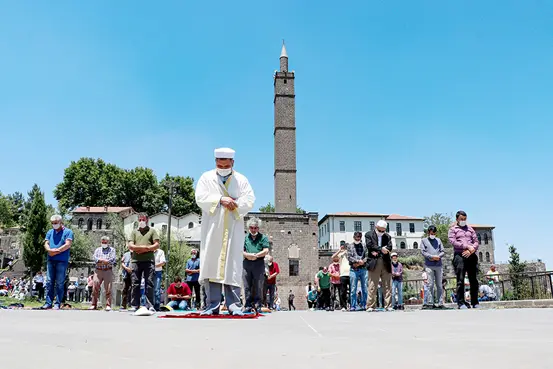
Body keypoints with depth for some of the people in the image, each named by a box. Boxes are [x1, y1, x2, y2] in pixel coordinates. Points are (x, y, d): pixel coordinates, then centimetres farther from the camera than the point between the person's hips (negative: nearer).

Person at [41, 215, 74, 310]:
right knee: (49, 282, 4)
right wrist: (50, 250, -13)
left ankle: (57, 304, 0)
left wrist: (56, 251, -12)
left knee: (60, 283, -3)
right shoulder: (50, 232, 19)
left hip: (62, 261, -5)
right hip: (50, 260, 5)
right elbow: (46, 244, 9)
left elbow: (68, 245, -8)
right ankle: (48, 303, 8)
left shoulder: (68, 232, 2)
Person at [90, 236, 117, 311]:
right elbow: (95, 258, 1)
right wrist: (105, 261, -12)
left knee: (108, 289, -7)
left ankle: (108, 305, -6)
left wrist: (100, 261, -8)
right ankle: (93, 305, 5)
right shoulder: (97, 250, 19)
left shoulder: (112, 250, 12)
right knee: (95, 288, -2)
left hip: (108, 271, -2)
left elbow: (113, 260, -4)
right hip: (98, 271, 2)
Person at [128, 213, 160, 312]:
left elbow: (157, 245, 3)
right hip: (136, 260, 2)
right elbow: (130, 246, 6)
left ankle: (149, 305, -5)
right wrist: (143, 247, -7)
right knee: (135, 284, 2)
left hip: (148, 260, -2)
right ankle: (135, 305, 6)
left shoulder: (152, 231, 13)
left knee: (149, 283, -6)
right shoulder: (134, 232, 19)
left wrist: (146, 248, -8)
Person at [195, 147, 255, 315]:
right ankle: (212, 305, 1)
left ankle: (234, 305, -1)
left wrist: (234, 204, -13)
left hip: (234, 229, 0)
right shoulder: (206, 178, 9)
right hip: (212, 229, 0)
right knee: (211, 266, -3)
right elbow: (200, 198, -4)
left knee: (233, 267, -3)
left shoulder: (241, 180, 10)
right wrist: (221, 199, -14)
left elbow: (250, 200, 1)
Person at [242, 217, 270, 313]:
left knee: (258, 286, -1)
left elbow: (266, 251, -2)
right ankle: (248, 305, 6)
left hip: (259, 264, -2)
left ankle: (257, 305, 4)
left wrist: (256, 255, -13)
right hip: (246, 264, 2)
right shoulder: (245, 238, 15)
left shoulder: (263, 237, 8)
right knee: (247, 286, 2)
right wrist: (247, 255, -11)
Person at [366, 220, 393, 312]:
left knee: (387, 285, 2)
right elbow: (370, 246, -6)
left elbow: (389, 247, 2)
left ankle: (388, 306, 6)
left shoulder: (387, 236, 16)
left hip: (386, 263, 3)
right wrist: (380, 249, -13)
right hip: (374, 263, -3)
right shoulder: (369, 234, 8)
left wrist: (377, 252, -11)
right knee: (372, 286, -4)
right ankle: (371, 306, -1)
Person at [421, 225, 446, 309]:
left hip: (439, 265, 3)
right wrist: (432, 257, -13)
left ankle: (439, 303, 9)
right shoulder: (424, 240, 9)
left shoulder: (438, 240, 16)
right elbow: (423, 252, -1)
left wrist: (438, 256, -9)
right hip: (429, 265, -3)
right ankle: (430, 303, -3)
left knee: (439, 285, 5)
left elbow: (443, 251, 11)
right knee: (430, 285, -5)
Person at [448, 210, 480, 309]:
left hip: (471, 256, 4)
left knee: (474, 280, 4)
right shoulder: (453, 229, 9)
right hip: (459, 256, -4)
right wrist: (467, 247, -11)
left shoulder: (470, 229, 21)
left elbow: (476, 241, 13)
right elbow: (453, 242, -6)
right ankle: (461, 302, -3)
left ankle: (475, 302, 11)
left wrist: (471, 250, -7)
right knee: (460, 280, -6)